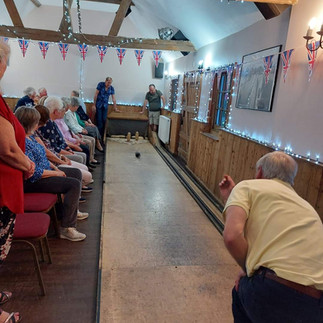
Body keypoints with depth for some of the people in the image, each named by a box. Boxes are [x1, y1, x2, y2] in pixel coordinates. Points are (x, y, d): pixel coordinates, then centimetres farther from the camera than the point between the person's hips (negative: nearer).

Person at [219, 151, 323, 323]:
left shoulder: (248, 186, 4)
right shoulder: (304, 204, 25)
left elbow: (232, 236, -13)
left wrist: (248, 269, 5)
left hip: (273, 295, -5)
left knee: (241, 292, 29)